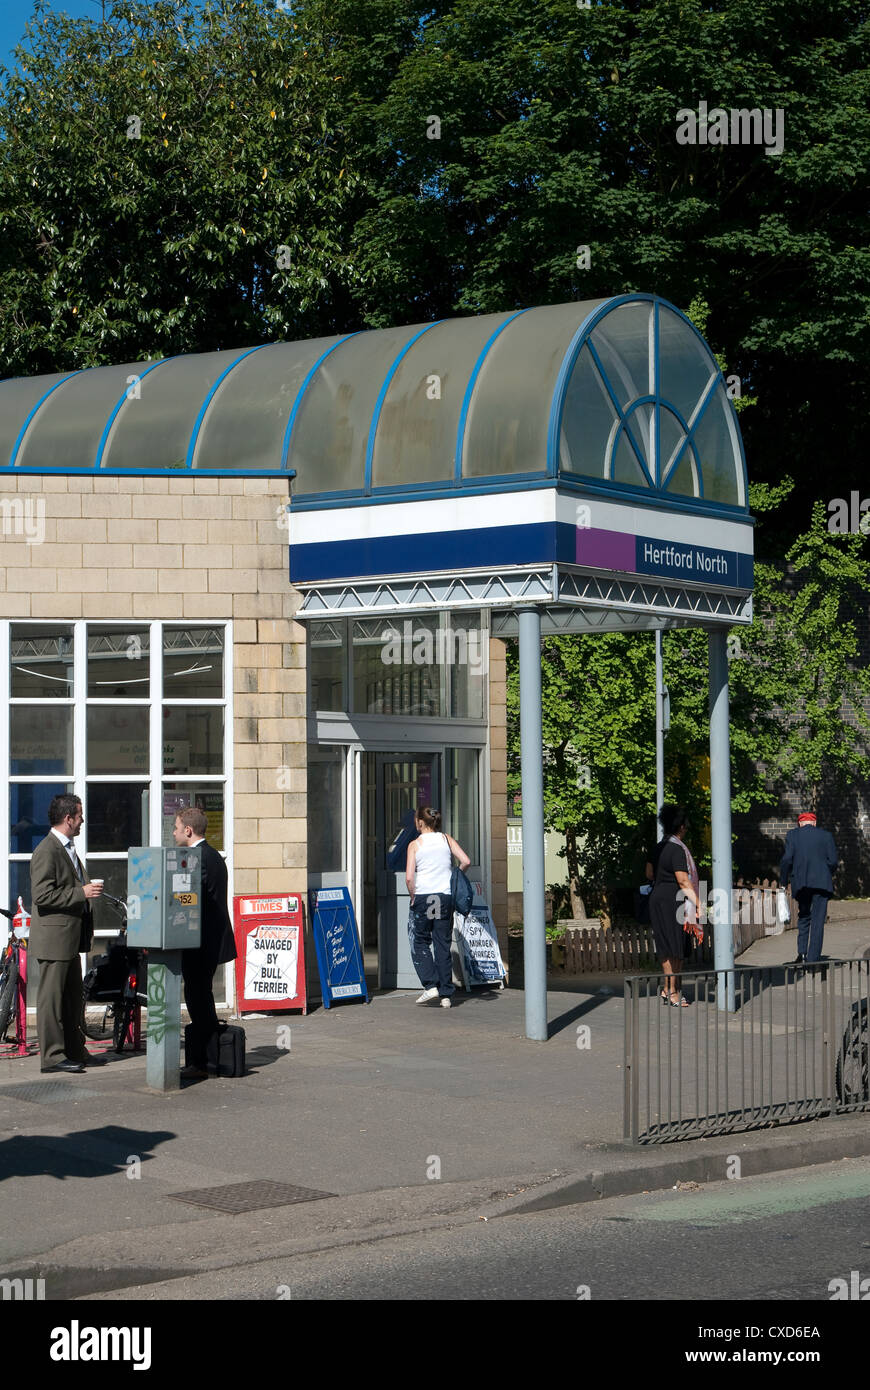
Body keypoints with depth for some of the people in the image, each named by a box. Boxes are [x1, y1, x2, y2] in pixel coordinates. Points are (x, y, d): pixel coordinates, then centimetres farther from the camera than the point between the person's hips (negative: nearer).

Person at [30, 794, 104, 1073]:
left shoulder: (68, 848, 16)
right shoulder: (46, 851, -15)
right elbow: (42, 895, -22)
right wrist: (81, 893, -21)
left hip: (70, 937, 10)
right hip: (53, 937, -10)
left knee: (73, 997, 15)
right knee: (51, 997, -4)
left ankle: (75, 1051, 22)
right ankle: (52, 1056, -1)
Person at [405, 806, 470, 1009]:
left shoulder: (415, 844, -2)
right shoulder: (446, 839, 6)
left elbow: (409, 877, -11)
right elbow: (465, 861, -3)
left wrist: (414, 897, 1)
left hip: (423, 896, -3)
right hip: (445, 897, 3)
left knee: (419, 942, 10)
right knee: (443, 945, 7)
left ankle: (430, 985, -4)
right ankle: (446, 994, 6)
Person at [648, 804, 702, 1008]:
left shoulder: (659, 847, 11)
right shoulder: (677, 849, -15)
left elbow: (649, 872, 20)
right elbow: (683, 880, -19)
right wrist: (696, 901, -15)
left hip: (657, 898, 9)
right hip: (672, 900, -9)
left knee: (667, 948, 14)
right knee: (674, 948, -4)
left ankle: (666, 989, 19)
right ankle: (673, 992, -1)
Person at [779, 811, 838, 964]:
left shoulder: (792, 835, 5)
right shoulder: (826, 835, 6)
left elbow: (787, 859, -3)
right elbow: (833, 861, 0)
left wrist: (784, 881, 5)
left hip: (801, 883, 1)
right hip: (821, 882, -1)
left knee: (803, 917, 16)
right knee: (818, 920, 0)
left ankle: (802, 953, 2)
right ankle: (812, 958, -5)